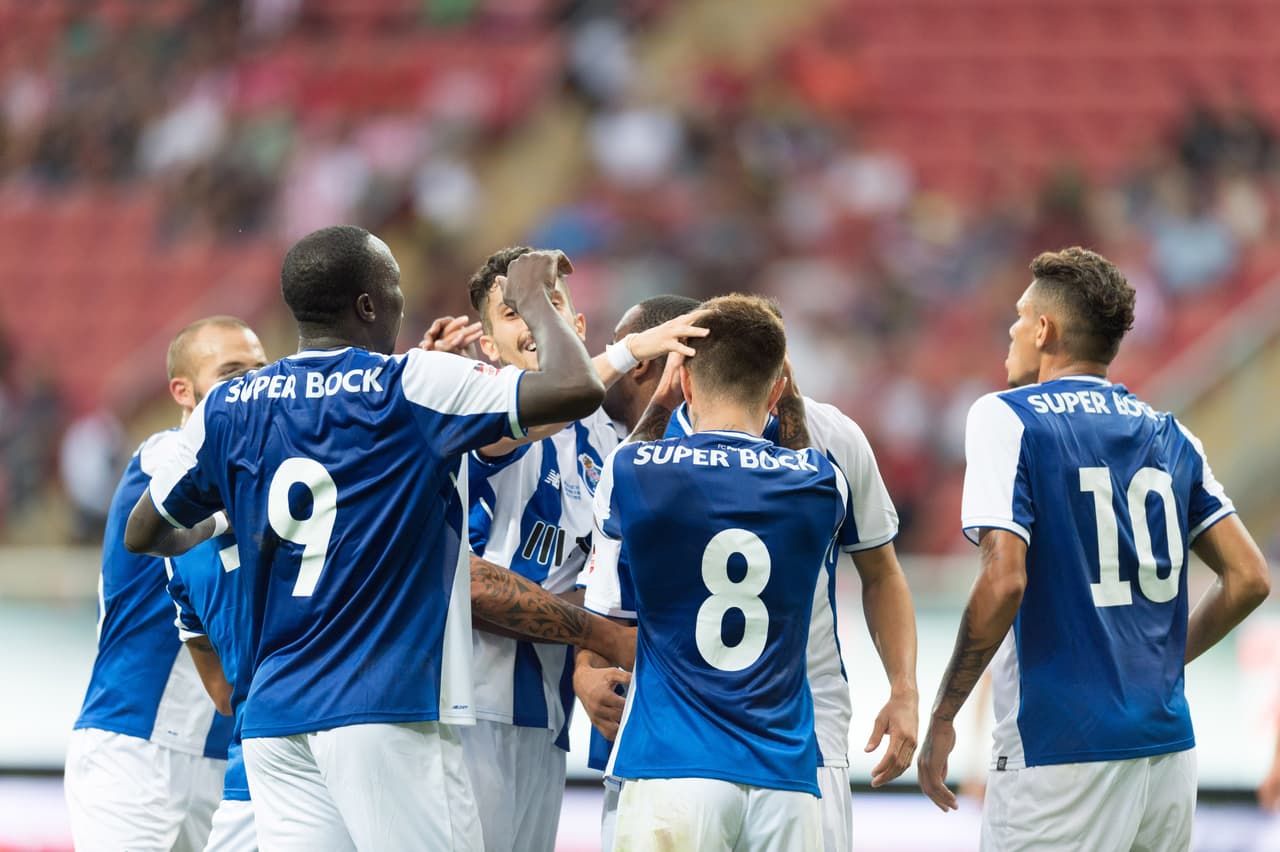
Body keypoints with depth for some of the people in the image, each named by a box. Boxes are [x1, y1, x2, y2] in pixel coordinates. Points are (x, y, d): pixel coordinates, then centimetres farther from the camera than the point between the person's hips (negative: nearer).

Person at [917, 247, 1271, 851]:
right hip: (1169, 749, 6)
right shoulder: (1168, 434, 12)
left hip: (1061, 755, -6)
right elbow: (1249, 579, 10)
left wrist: (941, 717, -9)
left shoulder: (1007, 418, -6)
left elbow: (1004, 580, -17)